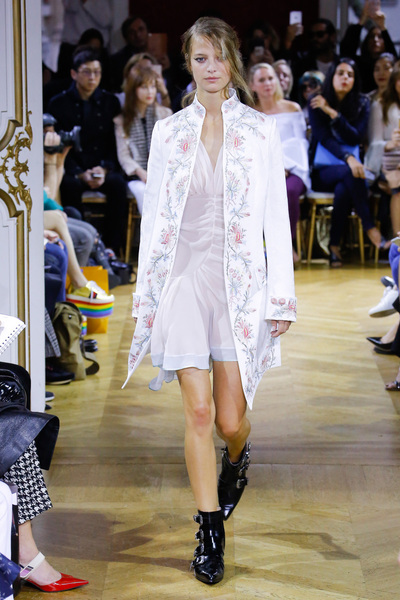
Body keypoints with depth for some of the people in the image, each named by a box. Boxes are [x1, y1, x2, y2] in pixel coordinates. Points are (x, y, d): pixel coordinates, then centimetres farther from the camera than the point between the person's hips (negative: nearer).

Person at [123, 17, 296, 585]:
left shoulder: (260, 130, 4)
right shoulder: (168, 132, 8)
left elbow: (276, 216, 3)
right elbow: (153, 216, 10)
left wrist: (282, 296, -1)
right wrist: (147, 294, 7)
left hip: (241, 282, -1)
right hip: (185, 279, 1)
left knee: (231, 418, 1)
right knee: (199, 413, -4)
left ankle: (237, 457, 39)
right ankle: (210, 531, 8)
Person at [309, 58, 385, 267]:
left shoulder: (362, 104, 6)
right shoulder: (317, 103, 0)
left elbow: (356, 138, -6)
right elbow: (323, 138, -11)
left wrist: (333, 113, -15)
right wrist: (347, 158, -28)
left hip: (350, 167, 2)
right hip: (322, 171, -2)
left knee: (343, 190, -35)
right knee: (350, 173, -36)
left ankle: (334, 245, -26)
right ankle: (370, 227, -33)